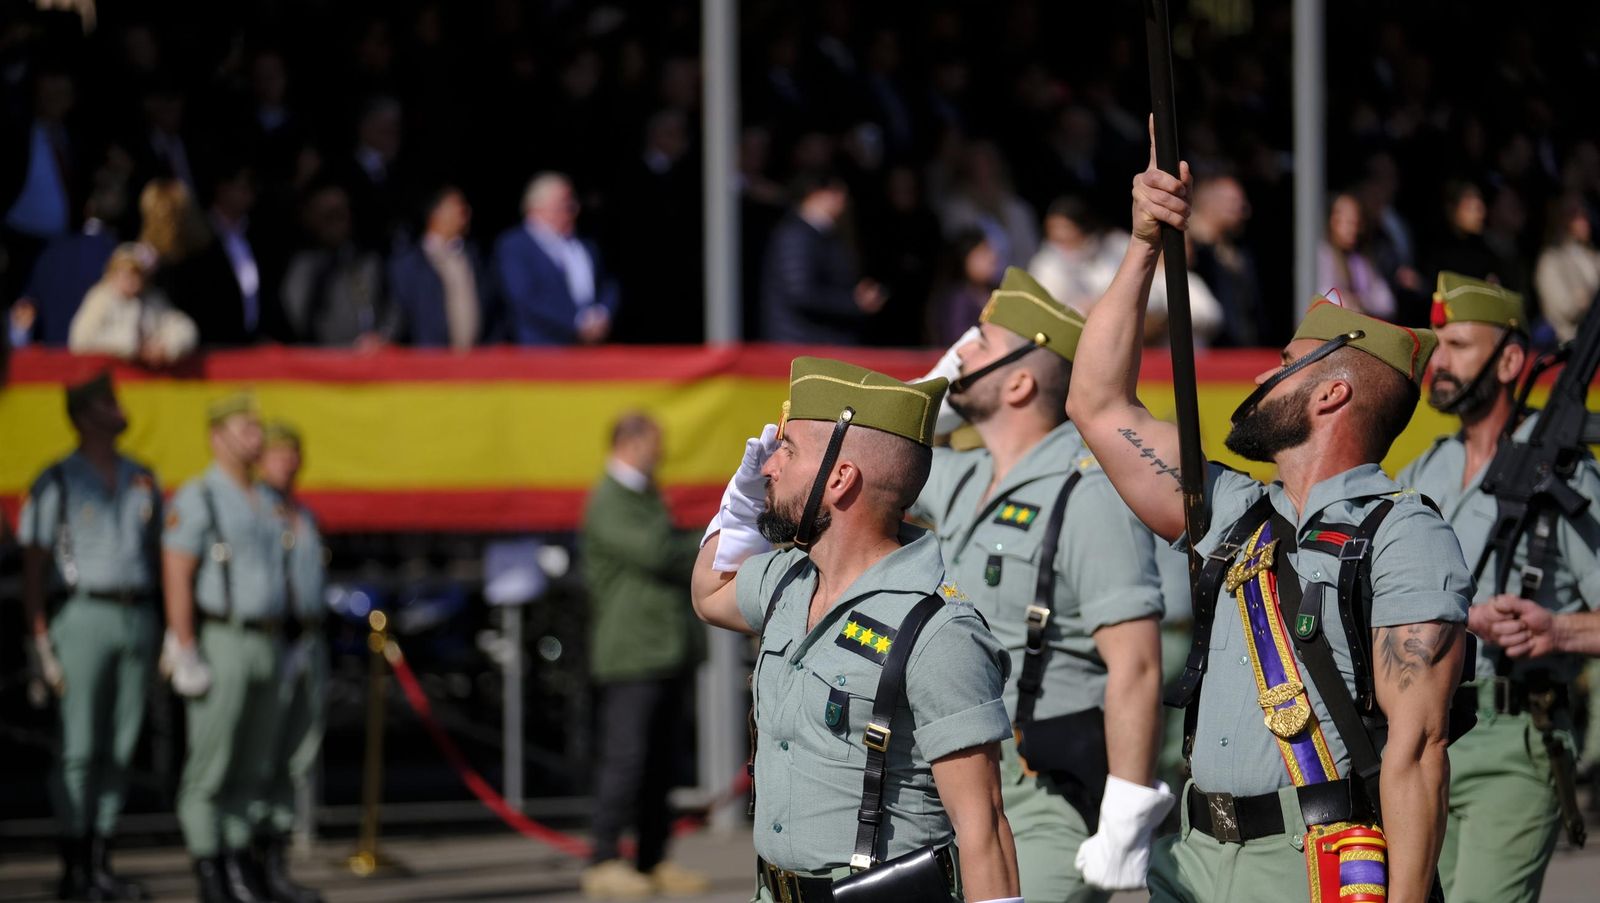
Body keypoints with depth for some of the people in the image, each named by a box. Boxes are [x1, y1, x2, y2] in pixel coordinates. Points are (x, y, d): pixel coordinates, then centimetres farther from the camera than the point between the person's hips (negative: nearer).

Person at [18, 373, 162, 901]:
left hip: (138, 616, 5)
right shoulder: (57, 482, 1)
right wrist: (40, 637, -10)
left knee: (120, 748, 5)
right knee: (79, 748, -7)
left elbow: (160, 555, 19)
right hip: (83, 614, -5)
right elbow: (33, 566, -2)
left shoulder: (142, 480, 16)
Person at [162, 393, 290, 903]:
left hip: (264, 646, 7)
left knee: (251, 764, 8)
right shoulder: (196, 499, -9)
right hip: (218, 645, -7)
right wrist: (186, 654, -20)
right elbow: (175, 578, -14)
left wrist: (276, 650, 17)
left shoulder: (265, 503, 15)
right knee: (209, 764, -6)